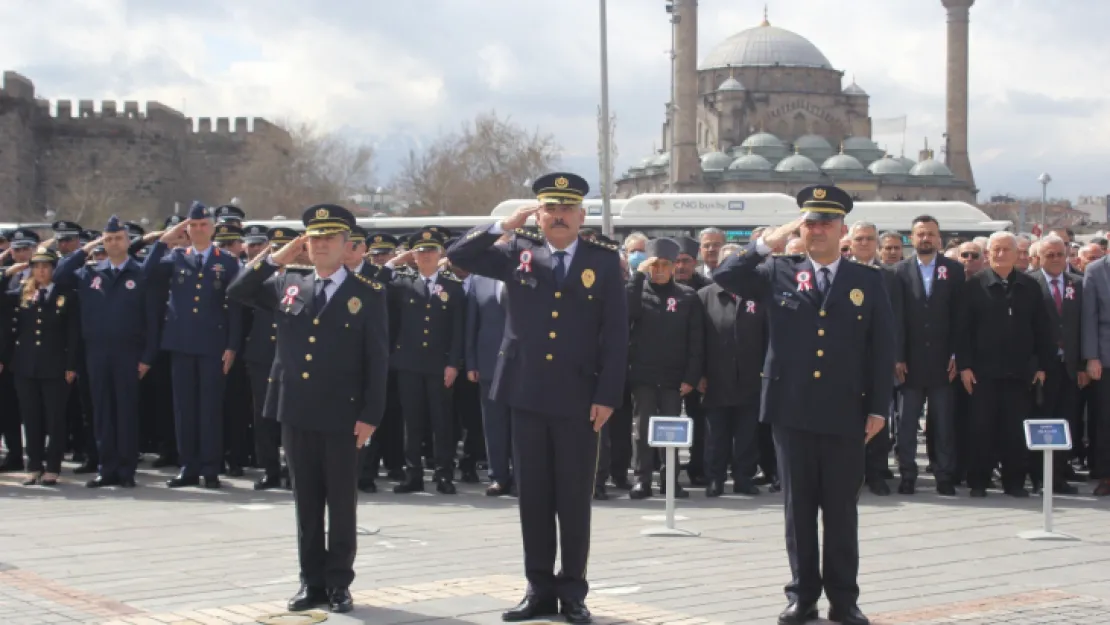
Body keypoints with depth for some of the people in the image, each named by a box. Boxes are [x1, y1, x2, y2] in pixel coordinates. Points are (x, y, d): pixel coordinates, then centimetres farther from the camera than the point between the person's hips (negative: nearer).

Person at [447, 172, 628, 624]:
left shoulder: (604, 261, 1)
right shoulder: (517, 254, 6)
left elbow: (615, 334, -2)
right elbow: (459, 255, 2)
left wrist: (608, 395, -8)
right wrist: (505, 225, -5)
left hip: (578, 397, -2)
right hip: (528, 393, 2)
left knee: (574, 500, 4)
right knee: (533, 497, 8)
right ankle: (539, 589, 16)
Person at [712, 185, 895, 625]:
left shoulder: (868, 281, 5)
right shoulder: (778, 274, 6)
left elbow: (883, 349, 3)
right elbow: (724, 276, -3)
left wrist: (878, 408, -2)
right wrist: (769, 243, -10)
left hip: (844, 413, -1)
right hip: (791, 410, 1)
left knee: (842, 510, 5)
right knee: (798, 507, 7)